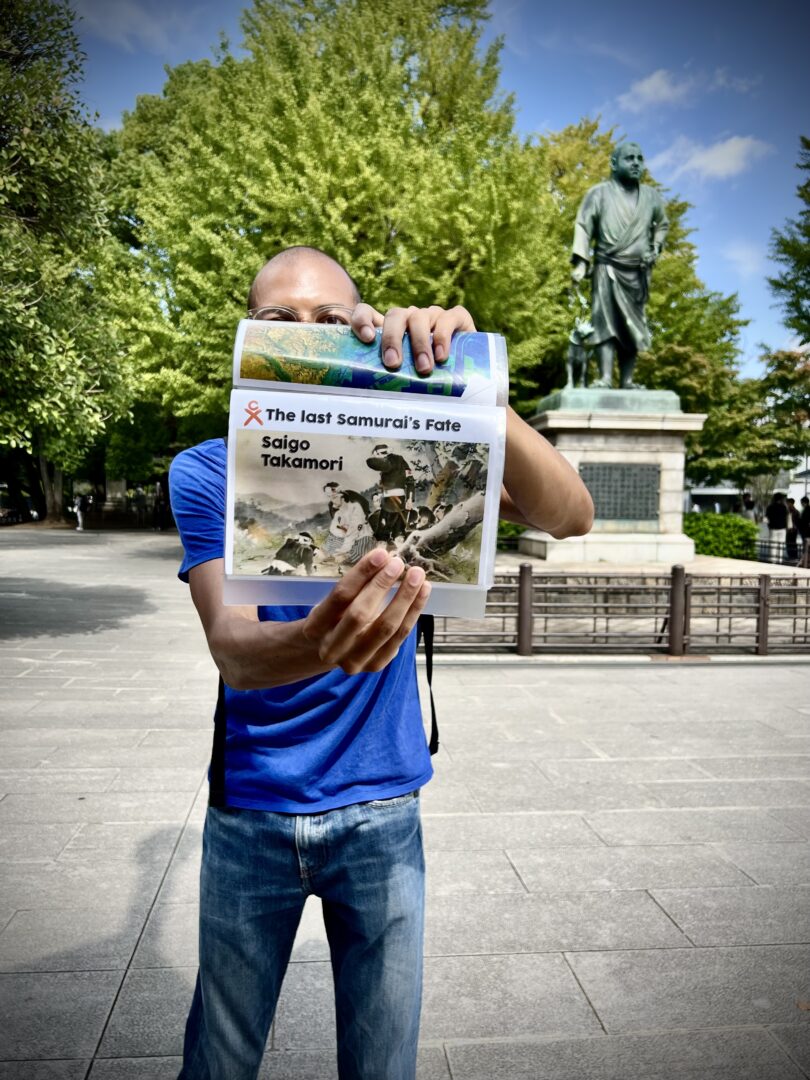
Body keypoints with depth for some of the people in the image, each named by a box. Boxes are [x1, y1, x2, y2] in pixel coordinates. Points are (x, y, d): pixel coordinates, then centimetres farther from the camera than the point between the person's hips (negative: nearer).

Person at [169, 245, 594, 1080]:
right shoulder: (208, 472, -8)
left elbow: (570, 517, -21)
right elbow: (233, 651, -22)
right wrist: (315, 645, -46)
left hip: (380, 813, 0)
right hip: (249, 813, 1)